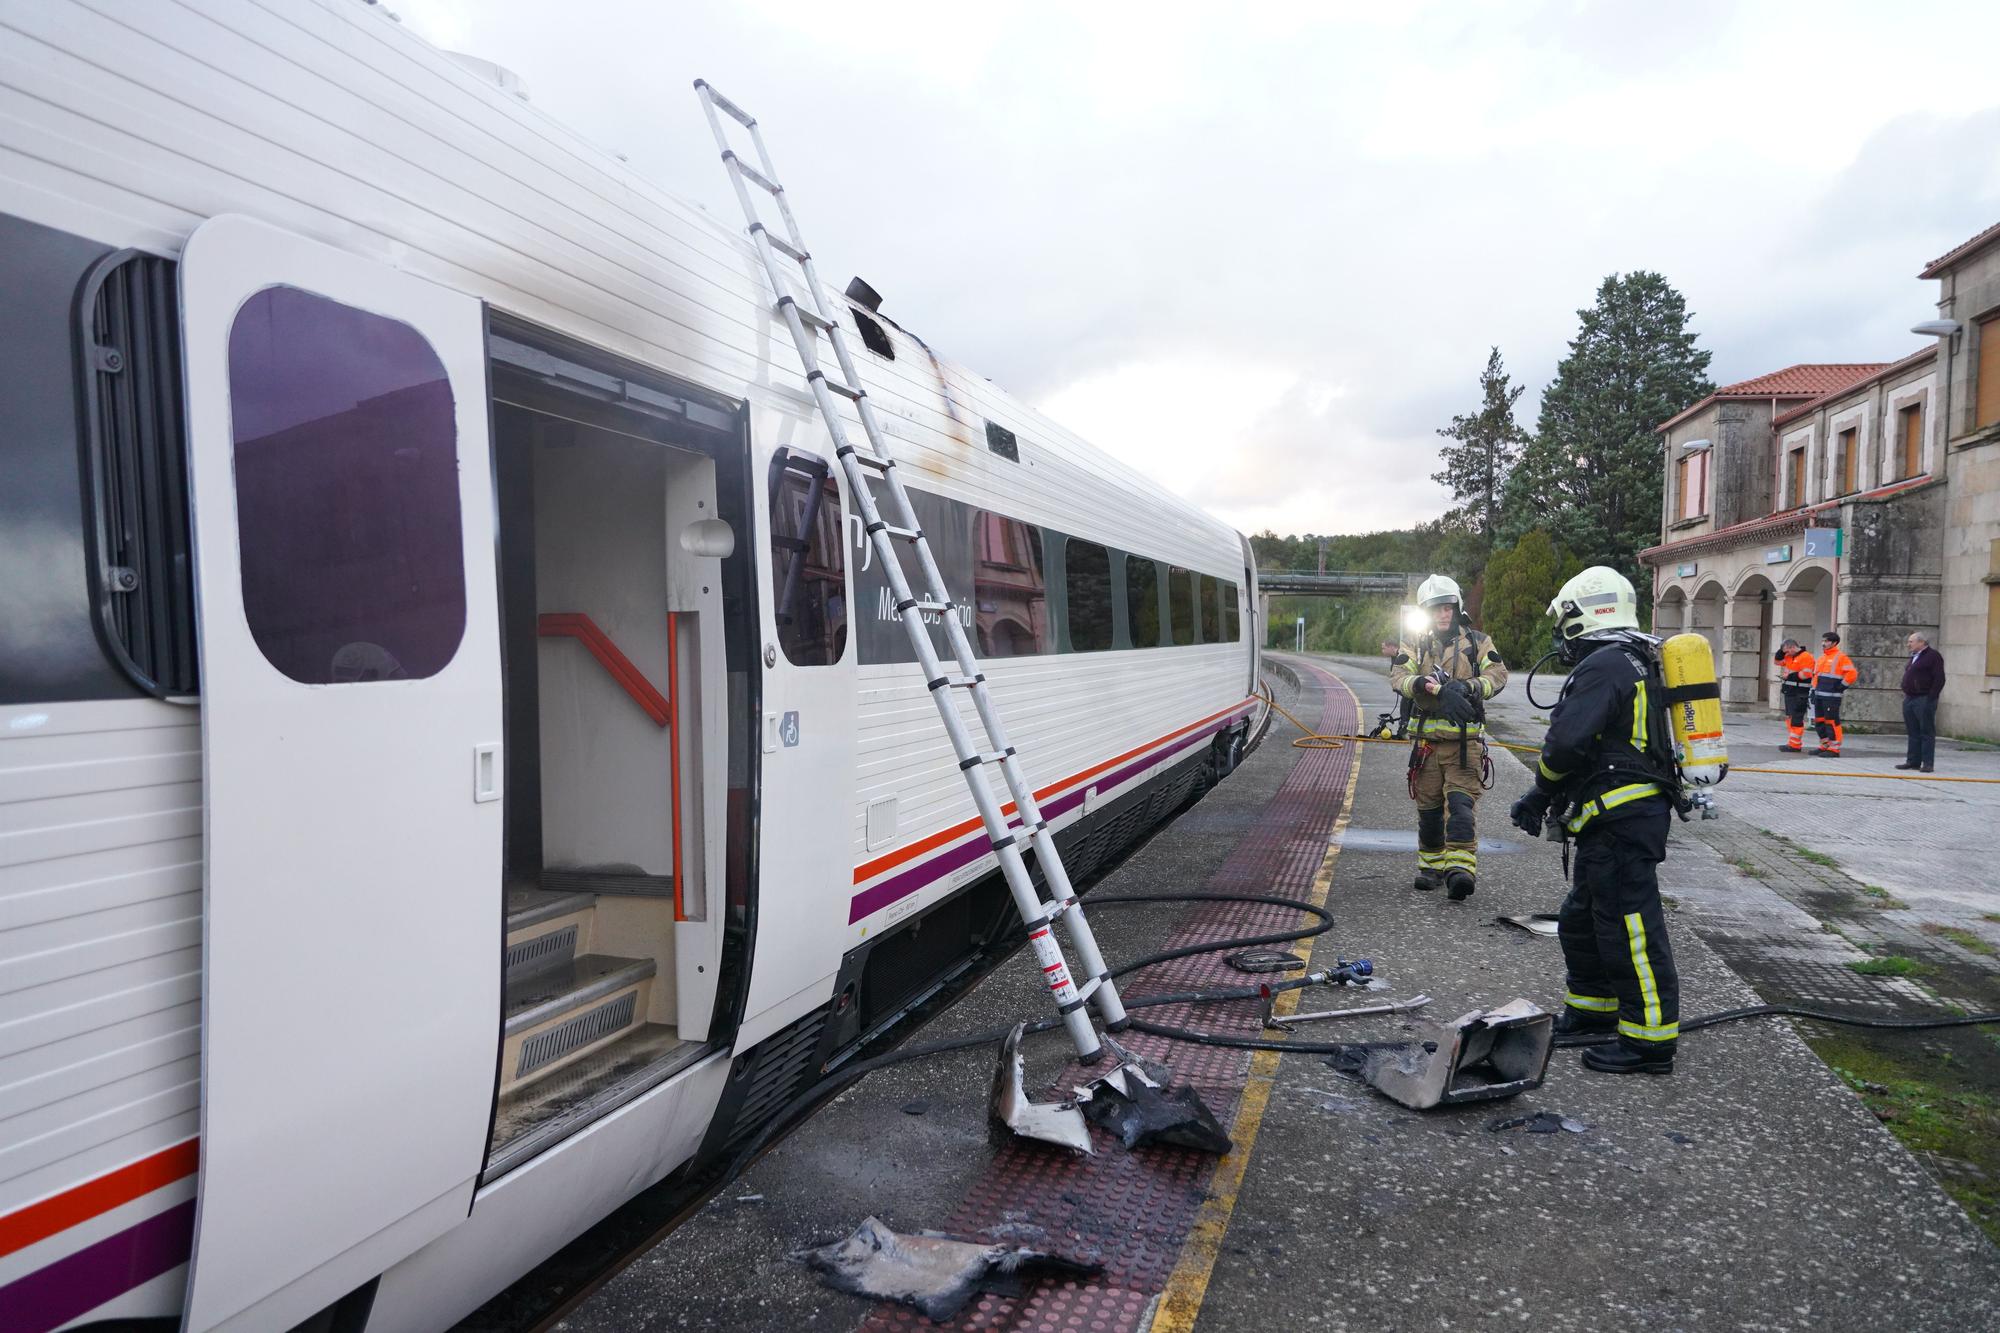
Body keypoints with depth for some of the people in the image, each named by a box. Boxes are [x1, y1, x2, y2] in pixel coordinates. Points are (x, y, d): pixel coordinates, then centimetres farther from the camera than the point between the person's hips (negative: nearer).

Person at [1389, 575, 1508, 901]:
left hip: (1465, 740, -2)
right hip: (1427, 739, 2)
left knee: (1461, 802, -13)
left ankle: (1461, 868, -16)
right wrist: (1430, 686, -28)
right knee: (1428, 806, 9)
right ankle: (1432, 865, 22)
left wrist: (1466, 687, -25)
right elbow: (1398, 677, -9)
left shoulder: (1477, 642, 7)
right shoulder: (1416, 646, 9)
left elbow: (1498, 675, -6)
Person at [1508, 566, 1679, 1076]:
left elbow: (1568, 743, -25)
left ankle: (1649, 1041, 3)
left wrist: (1542, 790, -4)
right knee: (1581, 920, 21)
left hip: (1622, 821, -11)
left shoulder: (1604, 665, -15)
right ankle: (1592, 1010, 34)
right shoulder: (1633, 662, 19)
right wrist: (1541, 798, 13)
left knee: (1630, 927, -4)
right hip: (1625, 817, 11)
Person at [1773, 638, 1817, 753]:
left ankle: (1795, 745, -8)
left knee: (1796, 719, -9)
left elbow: (1805, 674, -22)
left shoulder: (1806, 657, -12)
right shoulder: (1789, 657, 15)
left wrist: (1789, 675, -13)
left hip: (1799, 695, -10)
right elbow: (1777, 661, 27)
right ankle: (1792, 743, 20)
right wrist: (1781, 650, 11)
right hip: (1789, 692, 10)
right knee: (1790, 717, 13)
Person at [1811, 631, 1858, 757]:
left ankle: (1834, 749, -4)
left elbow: (1851, 674, -15)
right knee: (1819, 721, 13)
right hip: (1819, 695, 9)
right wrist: (1814, 690, 20)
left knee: (1832, 721, -7)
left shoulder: (1840, 657, -7)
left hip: (1831, 697, -9)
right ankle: (1825, 746, 22)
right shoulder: (1821, 658, 18)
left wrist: (1840, 687, -13)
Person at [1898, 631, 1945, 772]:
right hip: (1909, 700, 9)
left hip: (1924, 700, -9)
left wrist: (1930, 698, -19)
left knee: (1926, 732, -4)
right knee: (1913, 732, 11)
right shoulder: (1914, 657, 19)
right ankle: (1913, 761, 15)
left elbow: (1939, 679, -15)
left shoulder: (1933, 656, -8)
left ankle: (1928, 763, -2)